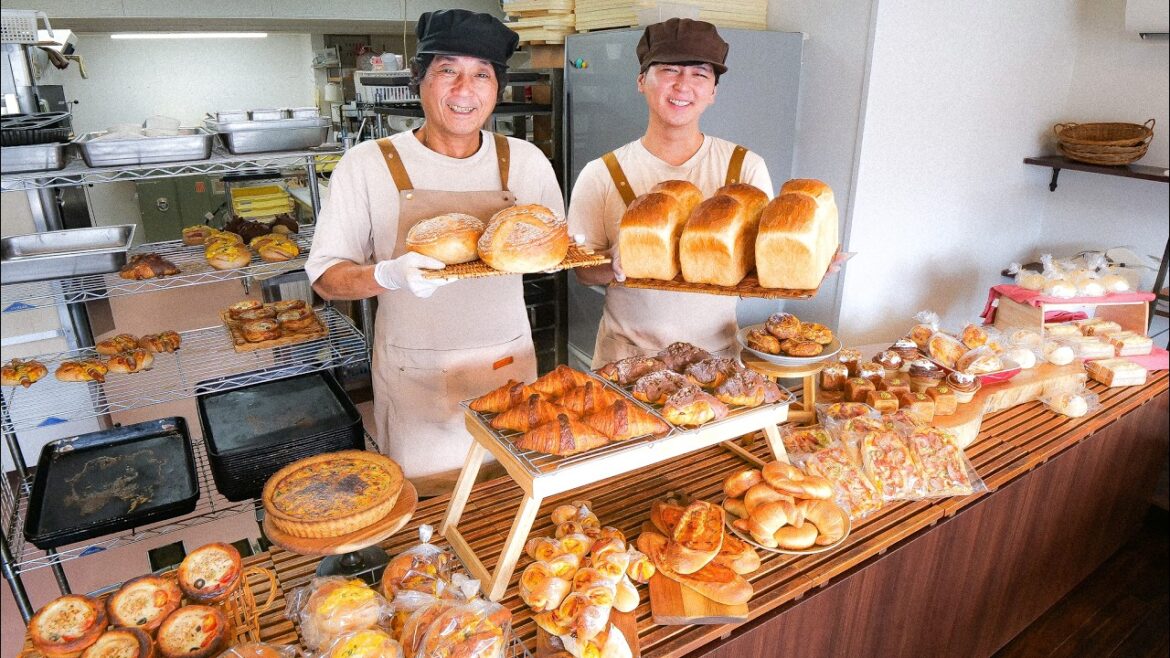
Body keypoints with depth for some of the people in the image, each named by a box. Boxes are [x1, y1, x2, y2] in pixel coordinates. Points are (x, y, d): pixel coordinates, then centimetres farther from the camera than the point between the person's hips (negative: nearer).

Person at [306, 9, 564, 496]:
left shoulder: (526, 161, 0)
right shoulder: (367, 165, -8)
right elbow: (326, 277, -7)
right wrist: (390, 274, -27)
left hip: (509, 365, 3)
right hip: (415, 376, -2)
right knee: (422, 507, 12)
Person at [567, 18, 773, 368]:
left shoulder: (746, 167, -4)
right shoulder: (601, 175, -7)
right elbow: (583, 270, -5)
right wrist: (617, 266, -26)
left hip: (716, 351, 2)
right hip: (628, 353, -1)